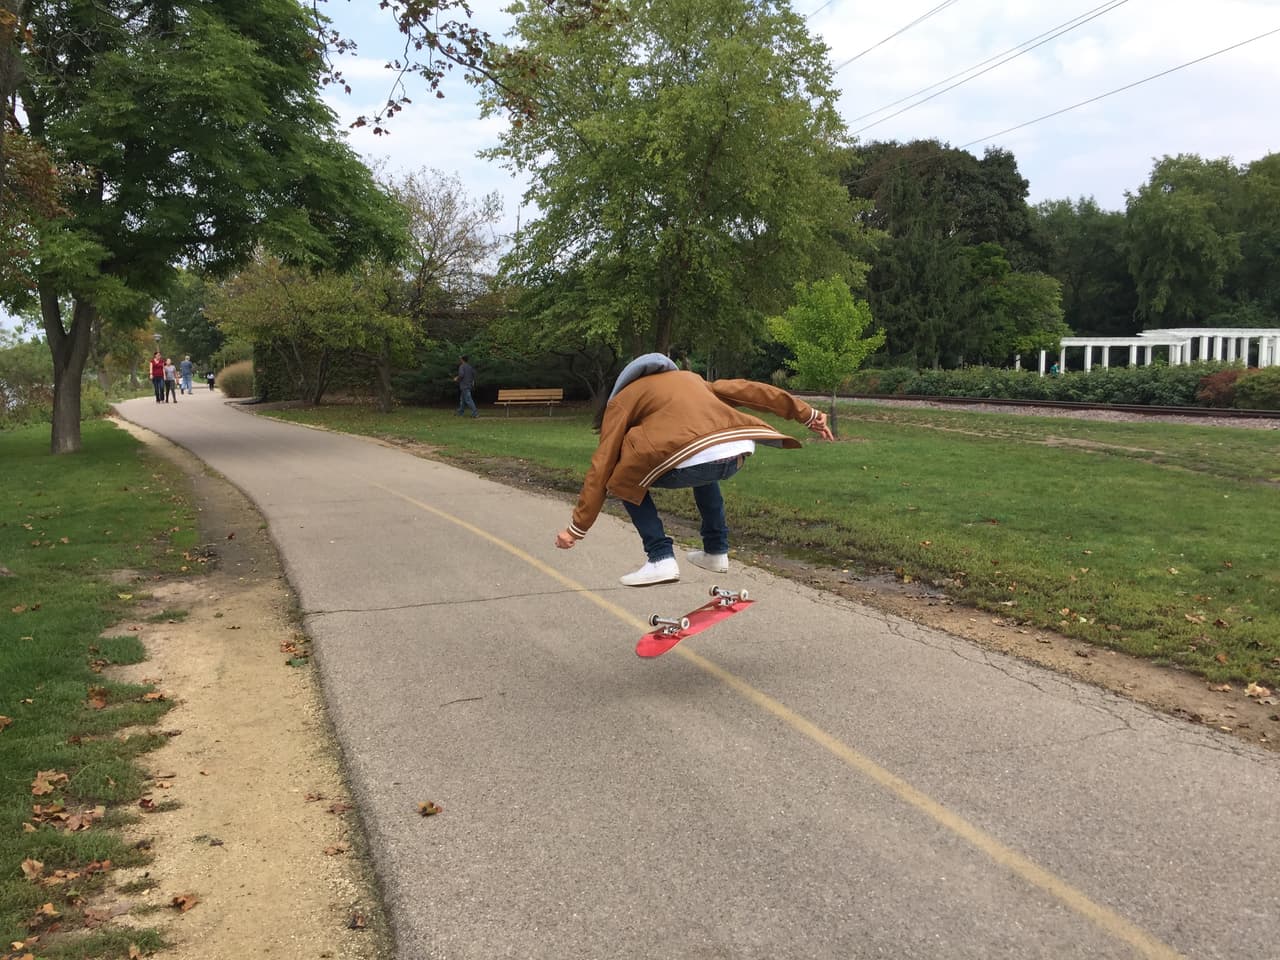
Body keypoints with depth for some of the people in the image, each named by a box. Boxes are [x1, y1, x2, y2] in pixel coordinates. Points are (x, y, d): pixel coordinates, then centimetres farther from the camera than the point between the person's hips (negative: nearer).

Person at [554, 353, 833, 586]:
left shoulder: (620, 401, 23)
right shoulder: (687, 377, 37)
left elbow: (602, 466, 15)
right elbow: (747, 390, 32)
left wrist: (577, 527, 17)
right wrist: (808, 415, 33)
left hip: (695, 458, -6)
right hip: (740, 451, 6)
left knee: (624, 481, 20)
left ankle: (660, 559, 7)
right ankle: (716, 552, 39)